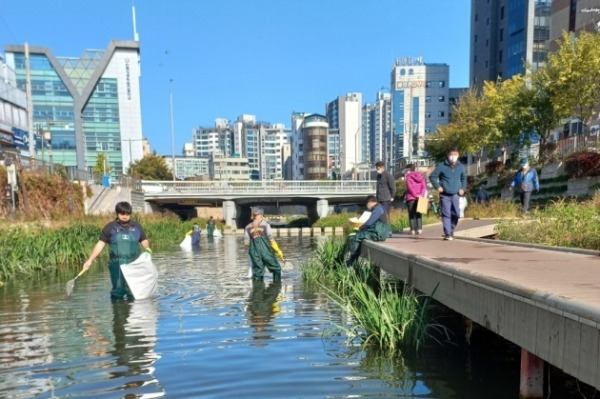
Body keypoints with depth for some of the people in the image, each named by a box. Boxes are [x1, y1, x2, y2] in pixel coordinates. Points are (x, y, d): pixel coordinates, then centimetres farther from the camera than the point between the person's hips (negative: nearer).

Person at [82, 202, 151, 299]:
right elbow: (100, 244, -1)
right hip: (117, 264, -1)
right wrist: (90, 260, -7)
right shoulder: (110, 227, 2)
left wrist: (147, 248, -10)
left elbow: (144, 240, 13)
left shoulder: (136, 226, 9)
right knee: (118, 289, 4)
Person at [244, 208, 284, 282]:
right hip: (266, 251, -3)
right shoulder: (265, 225, -1)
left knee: (257, 271, 8)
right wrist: (278, 251, 1)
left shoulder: (248, 227, 6)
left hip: (255, 253, 3)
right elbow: (271, 240, -5)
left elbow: (246, 243, 3)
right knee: (276, 269, 12)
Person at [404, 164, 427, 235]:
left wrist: (415, 195, -15)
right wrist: (421, 195, -7)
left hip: (411, 197, -4)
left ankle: (413, 230, -4)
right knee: (418, 213, 10)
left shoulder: (408, 176, -1)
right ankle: (419, 229, 1)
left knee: (411, 214, 1)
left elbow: (409, 187, -12)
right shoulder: (421, 175, 13)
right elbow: (424, 186, 2)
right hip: (420, 198, 4)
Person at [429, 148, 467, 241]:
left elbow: (464, 178, 22)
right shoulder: (441, 166, -5)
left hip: (455, 195, 3)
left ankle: (451, 231, 24)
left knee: (456, 214, 2)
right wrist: (437, 187, -9)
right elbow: (432, 176, 0)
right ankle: (448, 234, -3)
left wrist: (463, 188, 9)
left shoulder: (461, 167, 6)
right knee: (446, 214, -5)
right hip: (445, 195, -3)